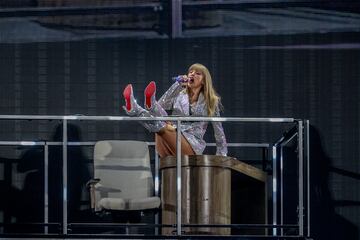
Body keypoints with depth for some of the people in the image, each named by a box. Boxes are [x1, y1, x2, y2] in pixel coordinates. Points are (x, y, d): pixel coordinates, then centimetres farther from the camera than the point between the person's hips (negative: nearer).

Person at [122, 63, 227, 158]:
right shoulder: (179, 95, 21)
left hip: (193, 146, -3)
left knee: (163, 128, -33)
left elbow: (218, 129, 16)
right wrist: (177, 85, -2)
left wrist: (222, 154, 10)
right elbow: (162, 105, 0)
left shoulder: (210, 101, 16)